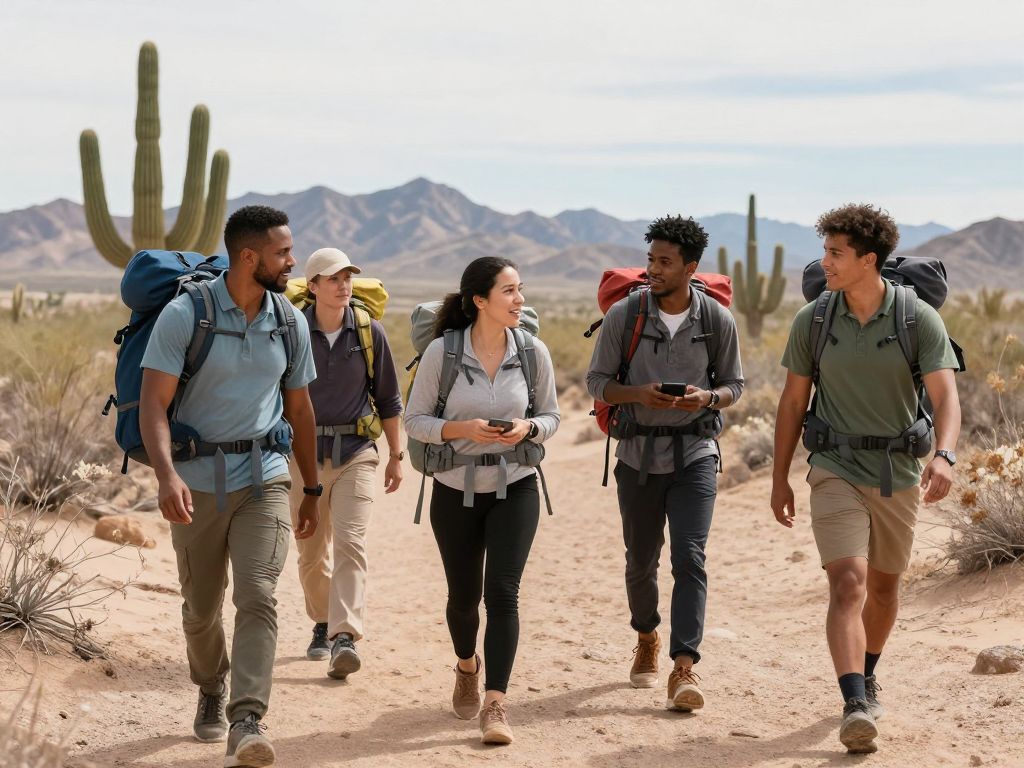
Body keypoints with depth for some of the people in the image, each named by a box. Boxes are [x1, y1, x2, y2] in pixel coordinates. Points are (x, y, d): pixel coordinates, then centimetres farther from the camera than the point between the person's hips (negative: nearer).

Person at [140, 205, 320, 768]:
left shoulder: (291, 324, 3)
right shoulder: (184, 316, -10)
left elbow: (299, 410, 14)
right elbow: (153, 403, -16)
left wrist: (313, 491, 19)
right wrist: (167, 475, -32)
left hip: (264, 478, 2)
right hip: (198, 483, -1)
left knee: (258, 596, -18)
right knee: (201, 609, 13)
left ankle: (246, 723, -23)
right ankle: (211, 690, 41)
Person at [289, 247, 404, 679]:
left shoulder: (370, 333, 0)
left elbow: (387, 399, 9)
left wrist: (395, 456, 9)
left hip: (356, 451, -1)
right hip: (305, 450, 1)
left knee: (350, 542, -14)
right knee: (311, 550, 10)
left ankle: (345, 638, -23)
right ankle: (322, 625, 30)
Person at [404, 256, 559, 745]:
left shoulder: (533, 352, -6)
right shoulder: (442, 352, -11)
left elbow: (551, 417, 6)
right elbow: (414, 420, -5)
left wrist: (527, 429, -16)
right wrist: (462, 429, -21)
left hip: (515, 488, 0)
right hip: (456, 489, 0)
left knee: (502, 591, -12)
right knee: (463, 595, 11)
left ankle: (495, 704, -10)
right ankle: (467, 666, 43)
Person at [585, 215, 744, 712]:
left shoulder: (717, 321, -3)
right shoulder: (623, 314, -4)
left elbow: (734, 384, 8)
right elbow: (597, 381, 1)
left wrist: (707, 398, -15)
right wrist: (640, 393, -18)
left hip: (695, 452, -1)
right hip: (638, 454, 1)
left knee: (689, 558, -15)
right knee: (641, 560, 12)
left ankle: (684, 668, -17)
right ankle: (646, 639, 40)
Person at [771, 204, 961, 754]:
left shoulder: (920, 319, -9)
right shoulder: (811, 321, -3)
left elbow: (945, 397, -16)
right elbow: (792, 403, 5)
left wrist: (944, 456, -35)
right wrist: (780, 478, 7)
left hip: (899, 473, 1)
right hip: (836, 470, -1)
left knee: (883, 587, 17)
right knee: (847, 583, -18)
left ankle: (866, 677, 42)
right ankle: (856, 707, -27)